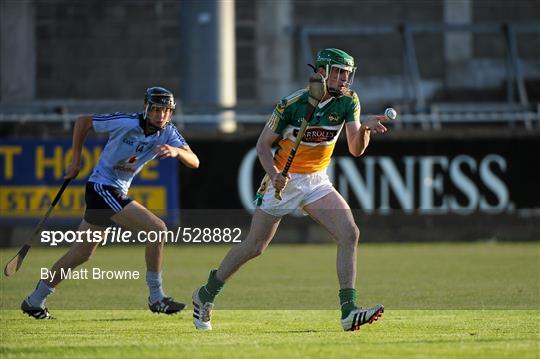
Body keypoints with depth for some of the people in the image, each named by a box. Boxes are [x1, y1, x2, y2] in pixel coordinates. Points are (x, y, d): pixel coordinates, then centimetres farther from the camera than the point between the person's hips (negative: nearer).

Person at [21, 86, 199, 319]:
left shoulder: (168, 133, -1)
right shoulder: (126, 123, -17)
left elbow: (194, 162, -13)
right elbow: (83, 121, -5)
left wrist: (176, 151, -34)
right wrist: (76, 160, -3)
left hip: (117, 193, 8)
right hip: (102, 188, -8)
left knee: (82, 252, 14)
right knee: (157, 229, -17)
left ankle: (35, 301, 22)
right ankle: (156, 298, -10)